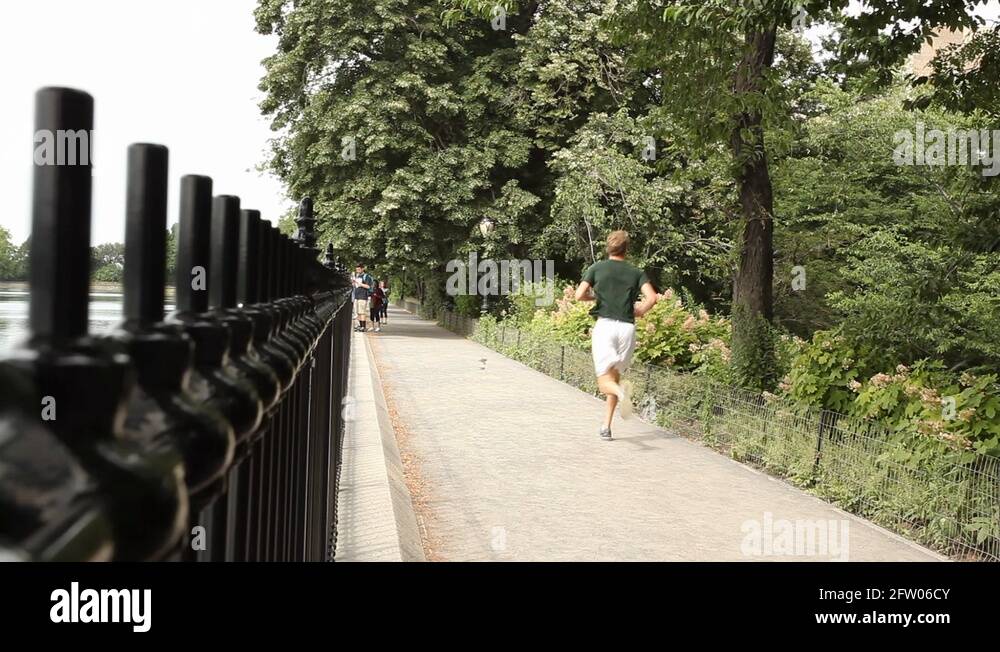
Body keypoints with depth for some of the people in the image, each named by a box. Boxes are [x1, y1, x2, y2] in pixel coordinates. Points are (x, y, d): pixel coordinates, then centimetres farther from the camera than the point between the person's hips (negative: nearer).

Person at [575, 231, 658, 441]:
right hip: (627, 328, 2)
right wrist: (639, 311, 15)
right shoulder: (636, 272, 10)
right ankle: (606, 427, 16)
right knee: (615, 376, 18)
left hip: (605, 325, -2)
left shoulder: (597, 268, 7)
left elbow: (579, 295, -2)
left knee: (605, 382, -5)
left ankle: (621, 390, -41)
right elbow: (652, 298, -4)